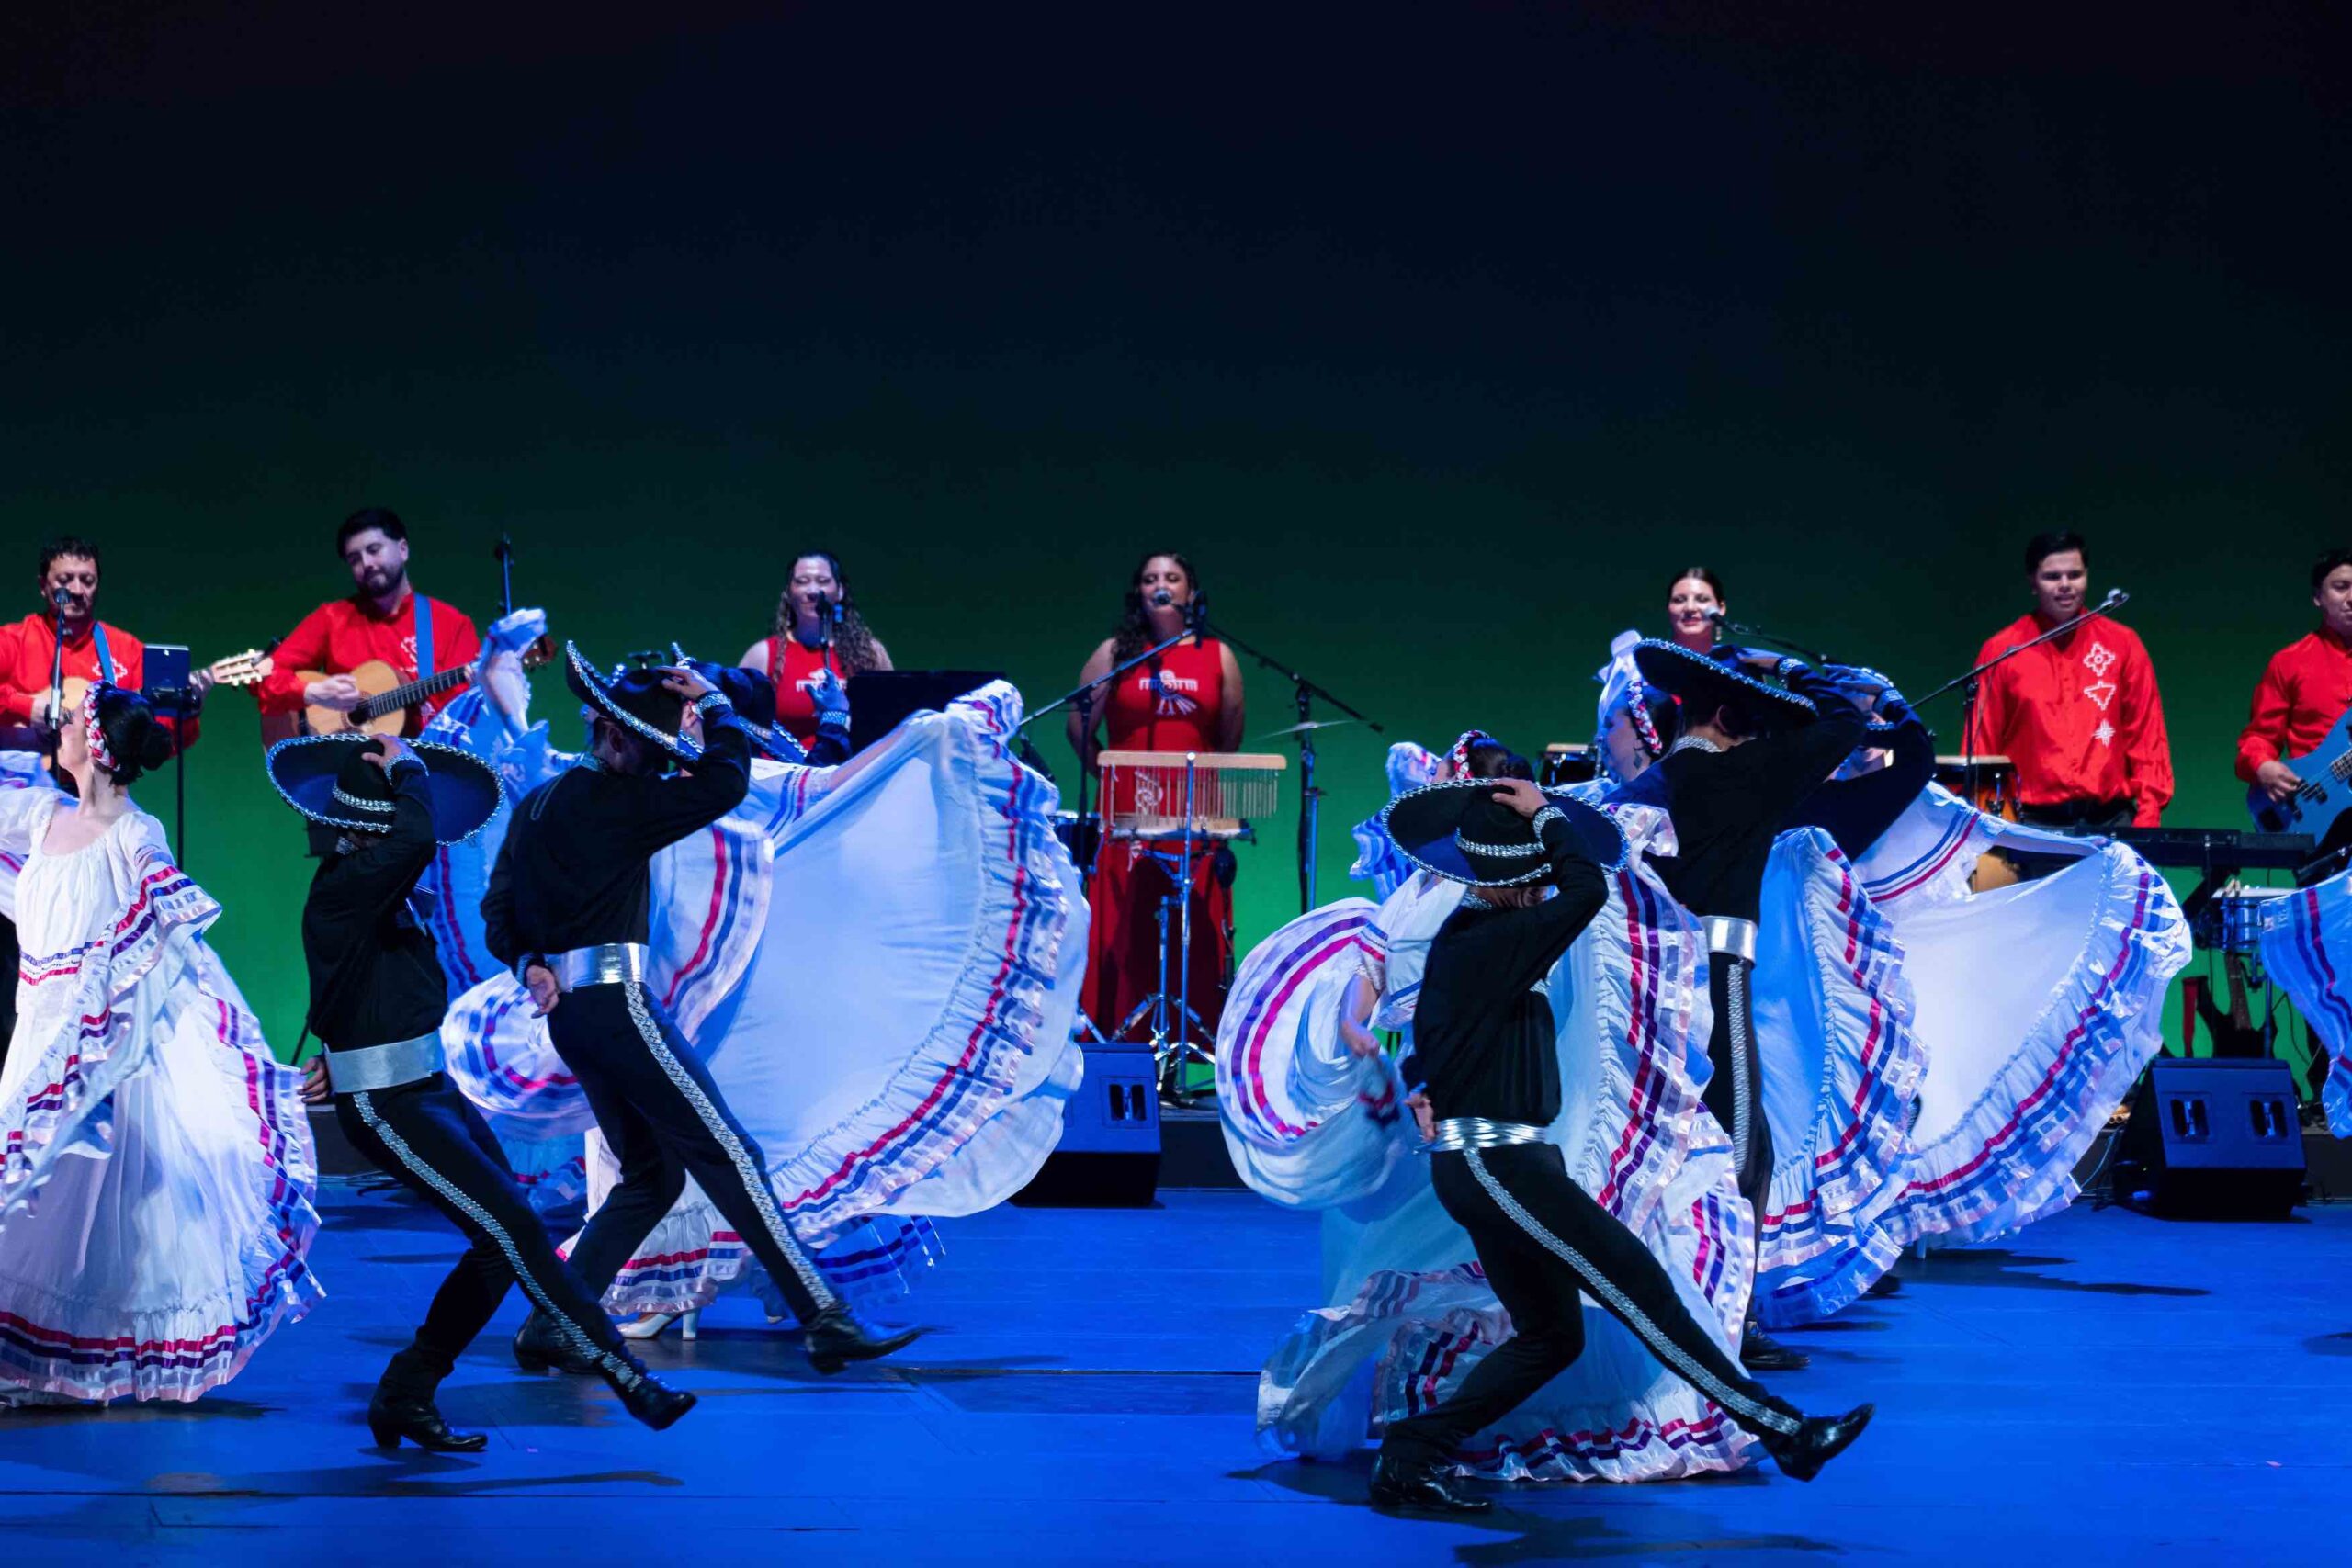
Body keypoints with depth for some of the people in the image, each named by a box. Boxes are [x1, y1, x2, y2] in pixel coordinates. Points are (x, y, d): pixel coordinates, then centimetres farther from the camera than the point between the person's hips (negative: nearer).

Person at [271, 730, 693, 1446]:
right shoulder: (339, 891, -20)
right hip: (384, 1108, -10)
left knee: (503, 1244, 6)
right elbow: (417, 839, -38)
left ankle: (405, 1398, 16)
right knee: (515, 1228, -14)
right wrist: (408, 767, -22)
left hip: (430, 1086, 10)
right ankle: (625, 1378, -11)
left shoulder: (382, 895, 10)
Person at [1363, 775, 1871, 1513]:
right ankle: (1780, 1429, -11)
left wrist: (1431, 1090, 19)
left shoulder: (1465, 939, 16)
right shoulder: (1483, 944, -18)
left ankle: (1408, 1459, 11)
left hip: (1503, 1163, 11)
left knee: (1549, 1337, 13)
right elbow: (1588, 890, -25)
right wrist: (1544, 815, -13)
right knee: (1638, 1286, -11)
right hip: (1495, 1166, -11)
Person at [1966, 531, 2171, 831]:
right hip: (2034, 825, -1)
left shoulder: (2121, 644, 8)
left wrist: (2148, 818, -1)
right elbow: (1981, 744, 5)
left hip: (2110, 820, 1)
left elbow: (2147, 736, 8)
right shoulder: (2001, 650, 4)